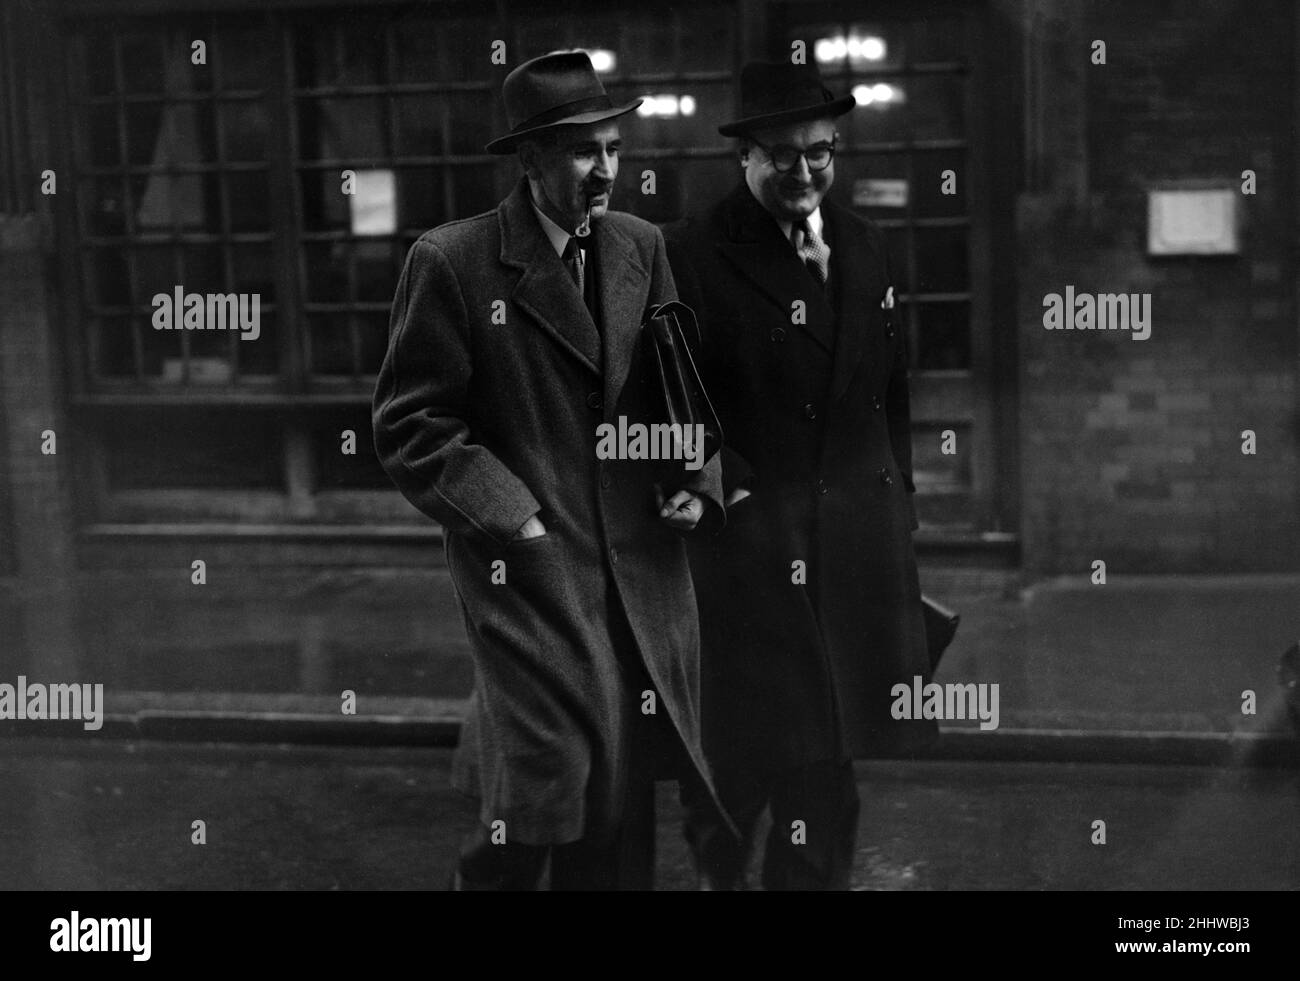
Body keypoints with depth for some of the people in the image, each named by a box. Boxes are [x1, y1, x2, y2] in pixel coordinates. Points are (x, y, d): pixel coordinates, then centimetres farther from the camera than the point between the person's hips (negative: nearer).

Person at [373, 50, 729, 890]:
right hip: (530, 566, -5)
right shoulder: (453, 263, -7)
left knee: (627, 795, 9)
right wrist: (512, 519, -13)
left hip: (644, 562, 5)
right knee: (552, 784, -6)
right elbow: (411, 428, -6)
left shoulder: (642, 248, 9)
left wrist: (698, 482, 1)